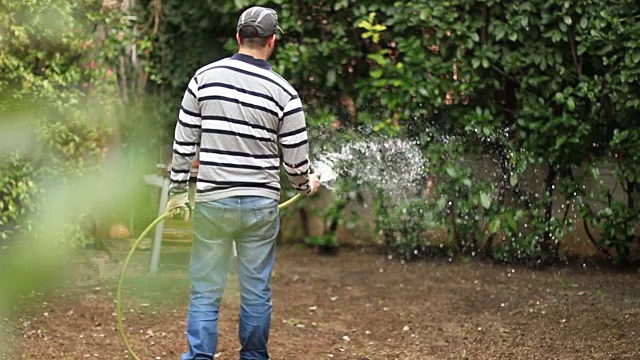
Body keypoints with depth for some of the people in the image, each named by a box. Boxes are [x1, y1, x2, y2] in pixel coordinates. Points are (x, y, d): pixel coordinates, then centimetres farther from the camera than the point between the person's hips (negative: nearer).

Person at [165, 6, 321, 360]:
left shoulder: (205, 77, -1)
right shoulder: (284, 92, -4)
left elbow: (184, 141, 2)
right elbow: (296, 158, 1)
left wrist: (177, 190, 11)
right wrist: (307, 185, 22)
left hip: (212, 201, 0)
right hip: (261, 204, 0)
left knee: (205, 291, 5)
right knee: (257, 291, 10)